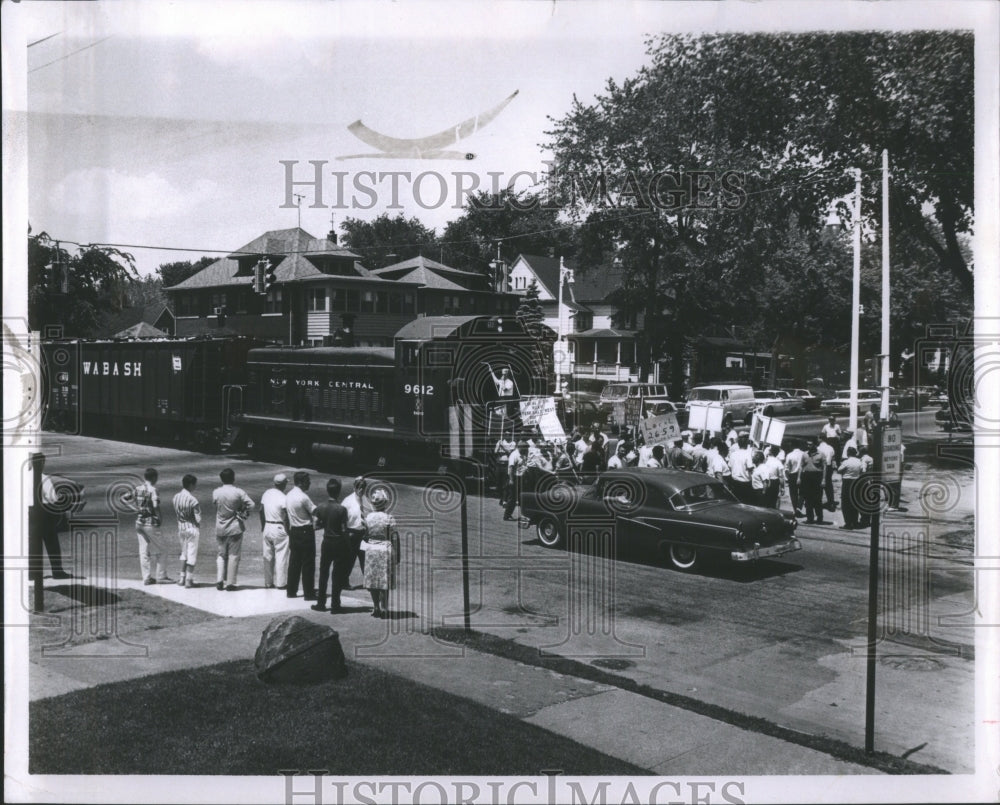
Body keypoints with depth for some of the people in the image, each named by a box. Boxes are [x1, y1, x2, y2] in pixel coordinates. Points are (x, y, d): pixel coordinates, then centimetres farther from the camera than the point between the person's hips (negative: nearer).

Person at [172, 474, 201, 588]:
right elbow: (198, 518, -16)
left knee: (184, 552, 21)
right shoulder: (193, 500, -21)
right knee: (192, 554, 4)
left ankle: (182, 578, 22)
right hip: (192, 528, -6)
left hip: (181, 527, 6)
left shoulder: (176, 497, -2)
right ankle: (189, 580, 7)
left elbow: (176, 512, 6)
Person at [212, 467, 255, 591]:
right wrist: (244, 514, -1)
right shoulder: (238, 492, -12)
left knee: (221, 555, 17)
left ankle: (219, 580, 7)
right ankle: (230, 583, 5)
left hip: (220, 529, 3)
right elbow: (251, 505, -15)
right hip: (235, 528, -3)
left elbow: (215, 504, 8)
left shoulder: (216, 492, -3)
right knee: (233, 556, 5)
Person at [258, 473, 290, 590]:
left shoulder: (266, 494, 2)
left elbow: (261, 511, 8)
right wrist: (288, 531, -3)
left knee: (268, 556, 13)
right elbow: (286, 518, -14)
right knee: (281, 556, 3)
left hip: (266, 527, 6)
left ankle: (268, 582, 20)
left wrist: (263, 527, 17)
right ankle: (280, 583, 6)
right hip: (279, 529, -6)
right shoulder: (283, 498, -16)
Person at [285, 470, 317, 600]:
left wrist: (289, 530, 17)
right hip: (305, 532, -8)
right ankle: (308, 593, 2)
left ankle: (291, 591, 19)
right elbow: (315, 511, -15)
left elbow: (286, 513, 12)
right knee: (308, 563, -1)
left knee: (294, 562, 14)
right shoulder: (303, 497, -18)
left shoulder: (288, 496, 7)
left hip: (293, 531, 8)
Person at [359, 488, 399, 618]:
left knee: (373, 580, 11)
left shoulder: (368, 518, 0)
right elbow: (394, 538, -9)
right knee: (385, 581, 3)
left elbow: (366, 536, 6)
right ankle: (383, 609, 4)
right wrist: (397, 555, -2)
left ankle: (376, 608, 15)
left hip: (371, 550, 4)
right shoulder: (389, 518, -11)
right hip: (385, 549, -4)